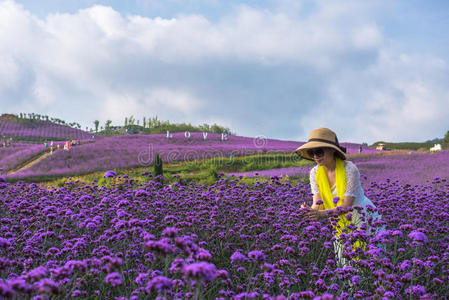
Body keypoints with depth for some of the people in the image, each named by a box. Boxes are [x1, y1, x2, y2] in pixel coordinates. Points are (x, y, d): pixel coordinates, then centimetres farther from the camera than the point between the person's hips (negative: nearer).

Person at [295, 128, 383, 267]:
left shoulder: (349, 169, -24)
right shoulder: (315, 173, -7)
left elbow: (346, 206, -26)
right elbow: (317, 204, -11)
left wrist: (322, 213, -41)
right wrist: (309, 210, -36)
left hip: (365, 221, -5)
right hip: (341, 226, 5)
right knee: (345, 265, 7)